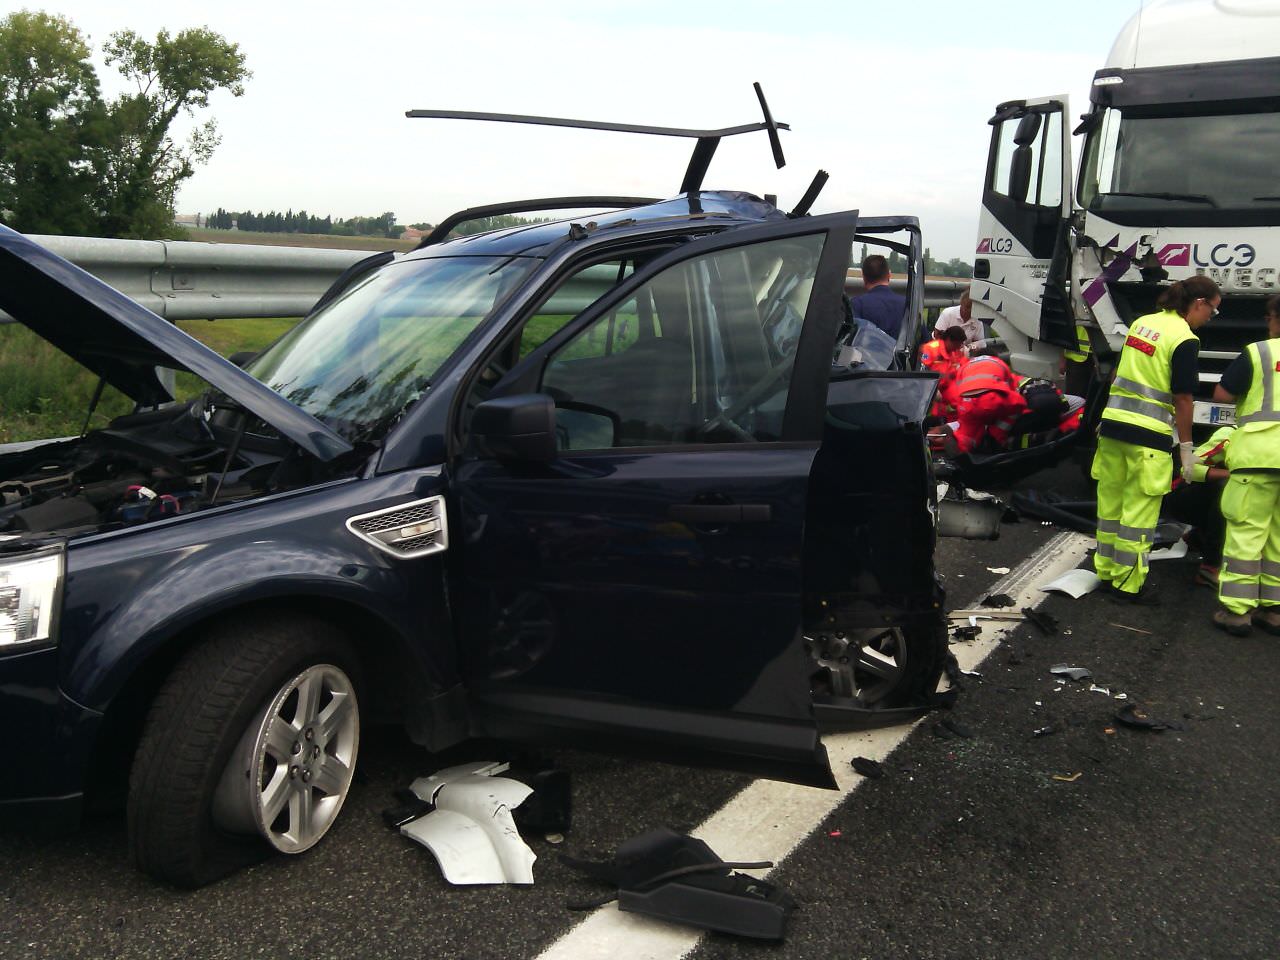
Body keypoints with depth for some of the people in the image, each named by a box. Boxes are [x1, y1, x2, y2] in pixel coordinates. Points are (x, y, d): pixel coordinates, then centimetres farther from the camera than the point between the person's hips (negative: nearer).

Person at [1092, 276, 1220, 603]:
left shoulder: (1142, 322, 10)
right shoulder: (1185, 340, -11)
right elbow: (1182, 398, -11)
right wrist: (1186, 447, -3)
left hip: (1113, 425, 7)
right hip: (1148, 435, -7)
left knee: (1110, 503, 14)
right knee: (1138, 512, 2)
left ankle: (1106, 572, 25)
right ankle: (1128, 585, 9)